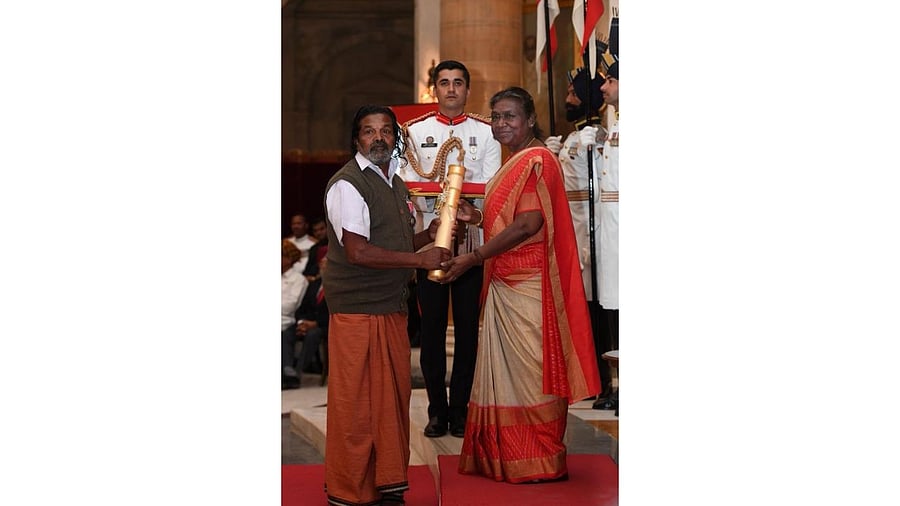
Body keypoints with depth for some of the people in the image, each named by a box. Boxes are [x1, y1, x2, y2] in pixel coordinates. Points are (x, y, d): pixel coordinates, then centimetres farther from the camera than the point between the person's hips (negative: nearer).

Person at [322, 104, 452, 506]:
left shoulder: (395, 184, 17)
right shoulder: (347, 184, -11)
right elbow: (358, 251, -19)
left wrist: (430, 234, 7)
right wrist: (419, 259, -17)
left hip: (392, 307, 8)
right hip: (357, 310, -8)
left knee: (393, 396, 11)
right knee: (356, 402, -2)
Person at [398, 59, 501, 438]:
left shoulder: (486, 132, 7)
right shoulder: (414, 131, 9)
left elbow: (490, 189, -2)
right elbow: (409, 186, 0)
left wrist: (435, 187, -15)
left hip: (472, 240, 0)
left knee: (468, 327, 2)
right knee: (431, 326, 3)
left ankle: (460, 407, 10)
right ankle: (437, 409, 10)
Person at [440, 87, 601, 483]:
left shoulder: (536, 160, -12)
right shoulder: (515, 164, 19)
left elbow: (528, 226, -20)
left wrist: (472, 258, -19)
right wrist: (476, 218, 8)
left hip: (528, 287, -10)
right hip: (506, 285, 10)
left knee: (527, 369, -4)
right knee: (507, 369, 10)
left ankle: (541, 462, 4)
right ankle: (508, 458, 17)